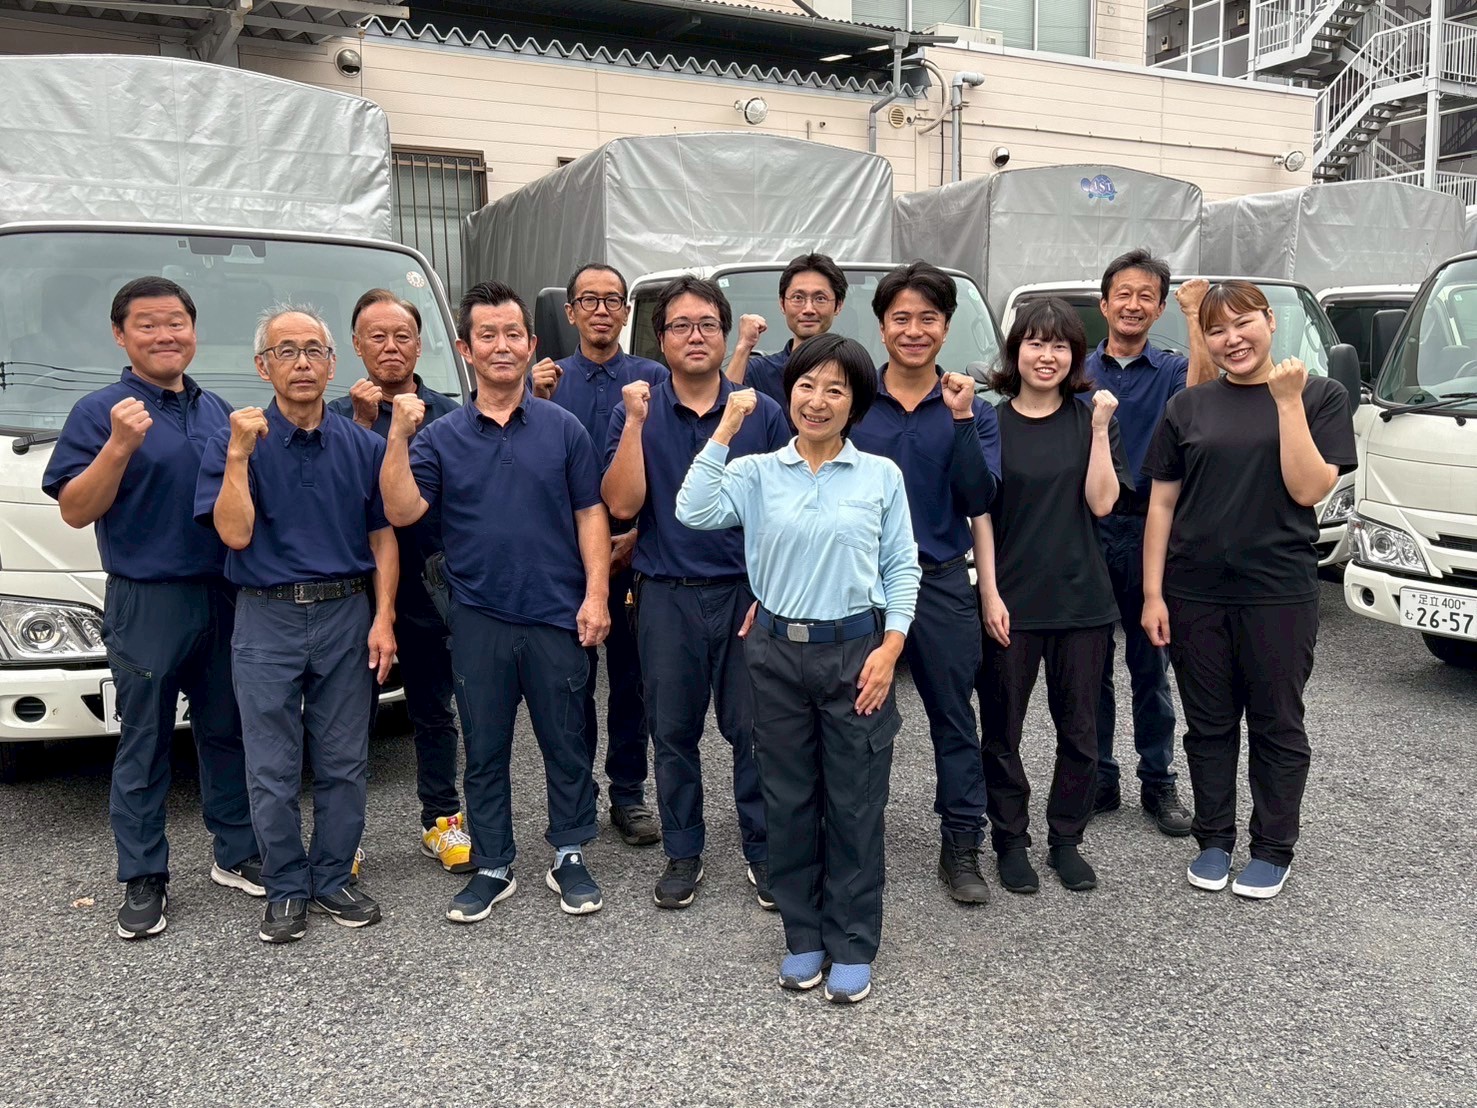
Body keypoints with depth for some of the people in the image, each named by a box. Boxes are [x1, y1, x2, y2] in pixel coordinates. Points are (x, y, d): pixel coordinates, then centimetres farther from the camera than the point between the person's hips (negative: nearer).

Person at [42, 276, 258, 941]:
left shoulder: (218, 411, 13)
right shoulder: (101, 412, -4)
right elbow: (76, 511, -11)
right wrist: (120, 446, -23)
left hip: (227, 598, 5)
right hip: (147, 605, -5)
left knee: (228, 732, 13)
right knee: (143, 745, 4)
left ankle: (237, 855, 26)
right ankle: (143, 881, 15)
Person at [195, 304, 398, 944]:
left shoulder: (361, 445, 6)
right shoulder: (237, 441, 0)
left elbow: (383, 537, 6)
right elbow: (235, 533, -11)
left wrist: (383, 618, -3)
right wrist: (239, 455, -18)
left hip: (347, 615, 2)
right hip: (267, 620, -2)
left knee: (344, 762, 8)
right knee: (272, 769, 5)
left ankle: (334, 878, 23)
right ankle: (286, 890, 19)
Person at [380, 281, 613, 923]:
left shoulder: (563, 429, 2)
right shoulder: (441, 437, 3)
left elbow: (590, 514, 2)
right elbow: (402, 511, -7)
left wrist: (596, 595, -7)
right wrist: (398, 436, -17)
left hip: (558, 616, -1)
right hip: (478, 620, 1)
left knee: (566, 744, 9)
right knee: (484, 750, 11)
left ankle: (570, 857, 26)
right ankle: (492, 868, 26)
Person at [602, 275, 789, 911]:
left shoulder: (762, 414, 3)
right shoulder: (636, 413, 2)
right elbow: (621, 504, -9)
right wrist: (636, 422, -15)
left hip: (747, 594, 0)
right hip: (667, 597, 1)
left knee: (755, 730, 4)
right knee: (673, 733, 10)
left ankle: (763, 851, 20)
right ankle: (683, 853, 26)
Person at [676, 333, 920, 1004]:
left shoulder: (881, 475, 2)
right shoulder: (757, 473, 2)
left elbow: (902, 567, 3)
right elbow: (694, 511, -14)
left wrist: (889, 648, -7)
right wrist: (724, 431, -12)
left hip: (856, 651, -1)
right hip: (777, 652, 1)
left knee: (855, 803, 5)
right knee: (788, 799, 10)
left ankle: (853, 947, 20)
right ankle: (803, 937, 27)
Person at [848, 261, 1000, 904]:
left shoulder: (972, 411, 2)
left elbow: (980, 500, -9)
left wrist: (961, 420, -17)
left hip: (941, 582, 1)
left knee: (954, 718, 8)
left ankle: (961, 849, 22)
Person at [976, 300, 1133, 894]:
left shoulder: (1090, 420, 5)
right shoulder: (991, 423, 0)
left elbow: (1101, 503, -6)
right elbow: (982, 514, -2)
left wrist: (1100, 428, -11)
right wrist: (990, 593, -9)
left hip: (1082, 598, 2)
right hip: (1011, 600, -2)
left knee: (1080, 729, 10)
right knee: (1002, 728, 6)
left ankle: (1065, 839, 26)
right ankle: (1011, 840, 22)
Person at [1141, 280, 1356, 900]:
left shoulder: (1320, 397, 1)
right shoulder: (1188, 408, 6)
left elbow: (1308, 489, -10)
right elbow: (1162, 505, 5)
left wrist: (1288, 401, -15)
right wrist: (1153, 593, 0)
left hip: (1279, 594, -2)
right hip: (1195, 594, 2)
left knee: (1276, 726, 9)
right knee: (1209, 725, 12)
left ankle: (1273, 850, 23)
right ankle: (1214, 841, 26)